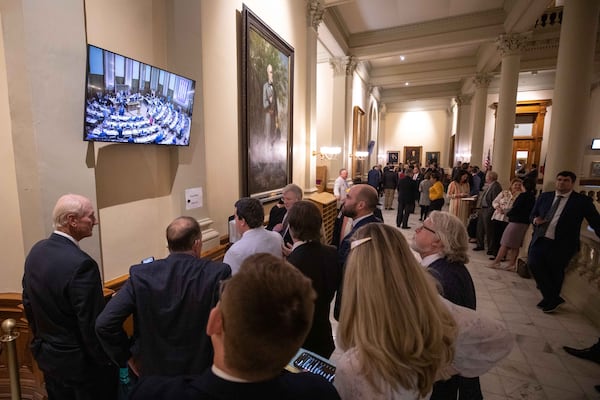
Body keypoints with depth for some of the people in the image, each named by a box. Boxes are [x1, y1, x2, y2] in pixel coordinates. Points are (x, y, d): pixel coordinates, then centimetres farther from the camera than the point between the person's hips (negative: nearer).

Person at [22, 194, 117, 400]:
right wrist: (108, 363, -11)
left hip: (46, 354, 8)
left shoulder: (36, 250, -4)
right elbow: (93, 325, -25)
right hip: (80, 362, -8)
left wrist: (42, 338, 21)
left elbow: (28, 303, 8)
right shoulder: (81, 264, -31)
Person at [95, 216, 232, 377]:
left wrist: (127, 357, 0)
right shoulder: (218, 273, -21)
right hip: (202, 372, -1)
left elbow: (104, 323, -14)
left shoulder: (140, 275, -15)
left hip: (153, 372, 2)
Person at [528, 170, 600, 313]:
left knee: (554, 273, 5)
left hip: (560, 245, -3)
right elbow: (532, 215, 15)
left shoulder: (582, 201, 0)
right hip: (540, 240, 3)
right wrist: (535, 219, -6)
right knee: (533, 263, -11)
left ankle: (551, 301, 30)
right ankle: (554, 299, 8)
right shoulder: (544, 196, 10)